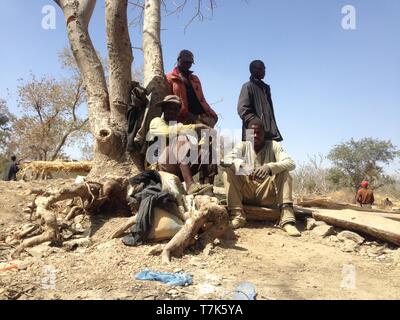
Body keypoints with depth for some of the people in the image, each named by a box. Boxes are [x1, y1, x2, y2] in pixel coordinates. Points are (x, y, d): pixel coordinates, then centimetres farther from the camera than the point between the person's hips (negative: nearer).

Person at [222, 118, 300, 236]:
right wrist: (241, 165, -39)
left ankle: (287, 218, -32)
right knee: (229, 171, -21)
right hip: (246, 194, 1)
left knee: (284, 171, -23)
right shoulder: (243, 146, 1)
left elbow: (291, 163, -19)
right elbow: (226, 160, -17)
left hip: (267, 194, -1)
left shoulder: (273, 145, -2)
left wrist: (270, 167, -38)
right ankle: (237, 215, -28)